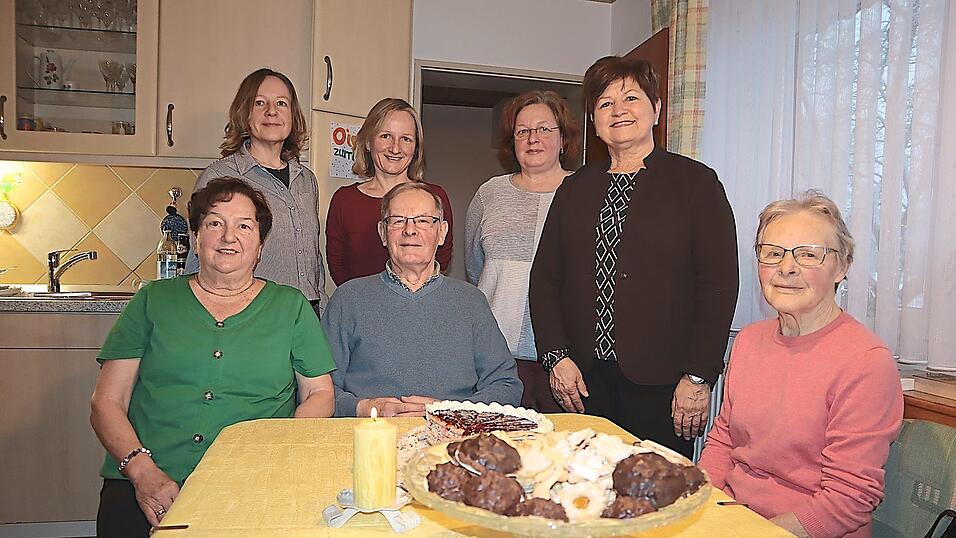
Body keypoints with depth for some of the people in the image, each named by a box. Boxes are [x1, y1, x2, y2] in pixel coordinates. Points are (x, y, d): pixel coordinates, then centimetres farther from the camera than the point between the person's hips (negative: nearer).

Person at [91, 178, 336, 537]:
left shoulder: (290, 306, 11)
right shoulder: (152, 301, 11)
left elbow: (320, 394, 9)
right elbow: (107, 403, 8)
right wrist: (143, 470, -9)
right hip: (149, 486, 1)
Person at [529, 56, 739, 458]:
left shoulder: (696, 182, 2)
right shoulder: (575, 188, 14)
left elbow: (720, 283, -4)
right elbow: (545, 277, 11)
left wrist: (698, 377, -10)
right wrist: (556, 356, 0)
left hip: (660, 382, -3)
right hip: (583, 380, 3)